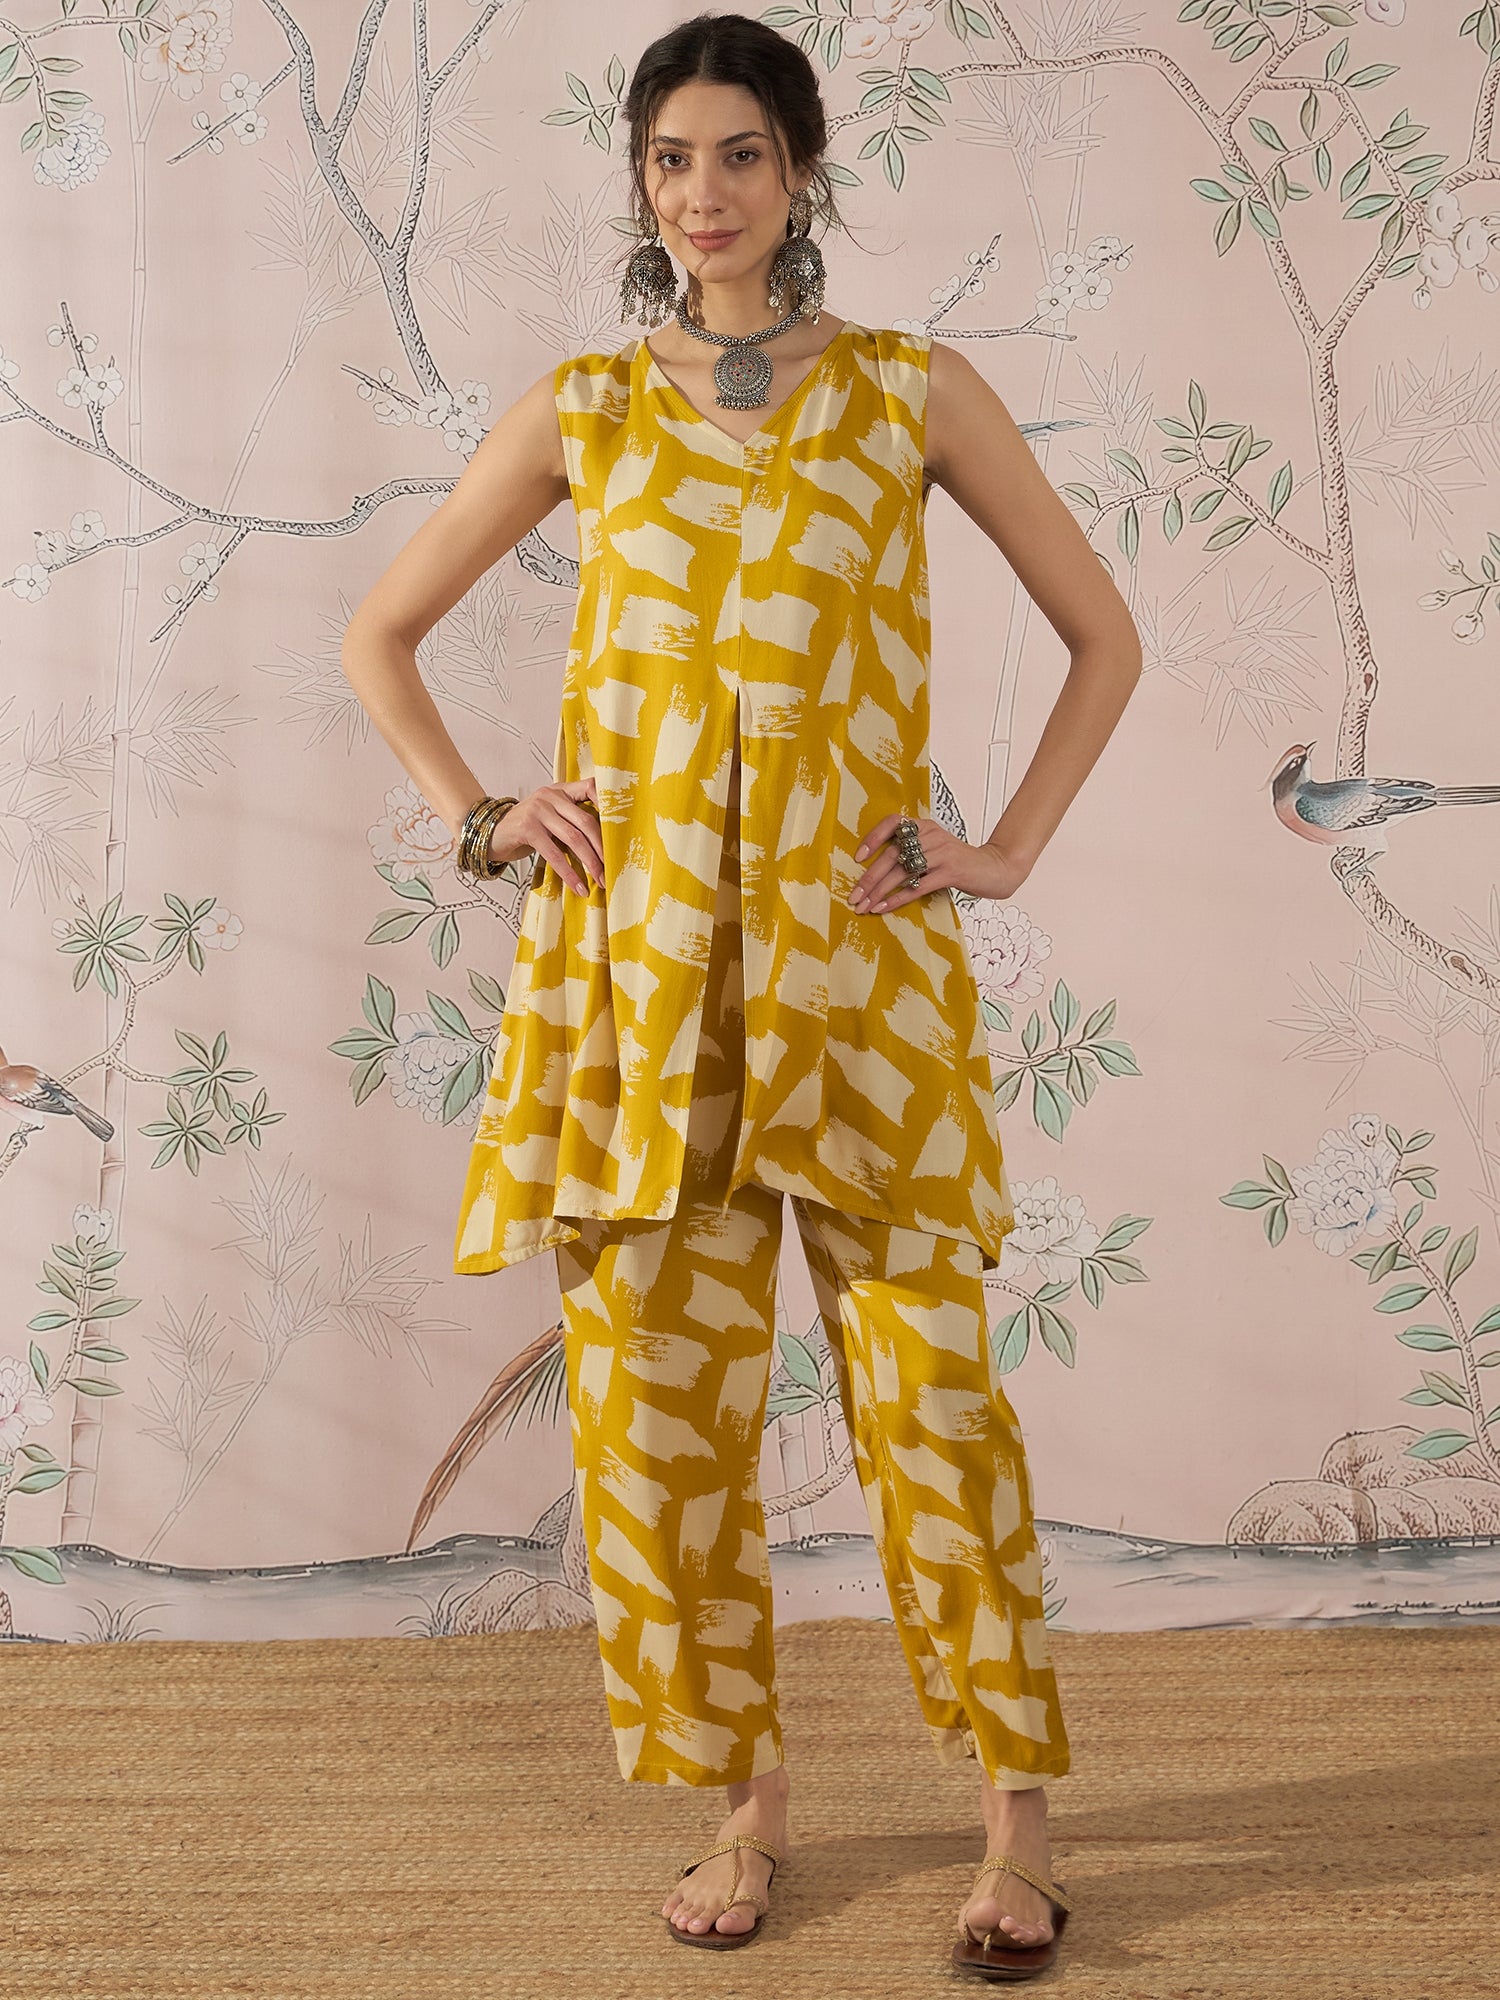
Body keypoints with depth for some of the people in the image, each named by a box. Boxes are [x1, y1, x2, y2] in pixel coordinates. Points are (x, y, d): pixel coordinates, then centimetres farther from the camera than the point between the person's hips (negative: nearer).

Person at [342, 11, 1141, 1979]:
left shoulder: (915, 393, 6)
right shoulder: (585, 411, 9)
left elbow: (1103, 636, 11)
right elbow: (380, 634, 18)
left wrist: (1008, 849, 3)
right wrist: (476, 817, 6)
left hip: (856, 955, -2)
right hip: (636, 960, 2)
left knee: (930, 1385, -4)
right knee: (663, 1392, 4)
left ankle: (1019, 1813, 9)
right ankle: (745, 1795, 19)